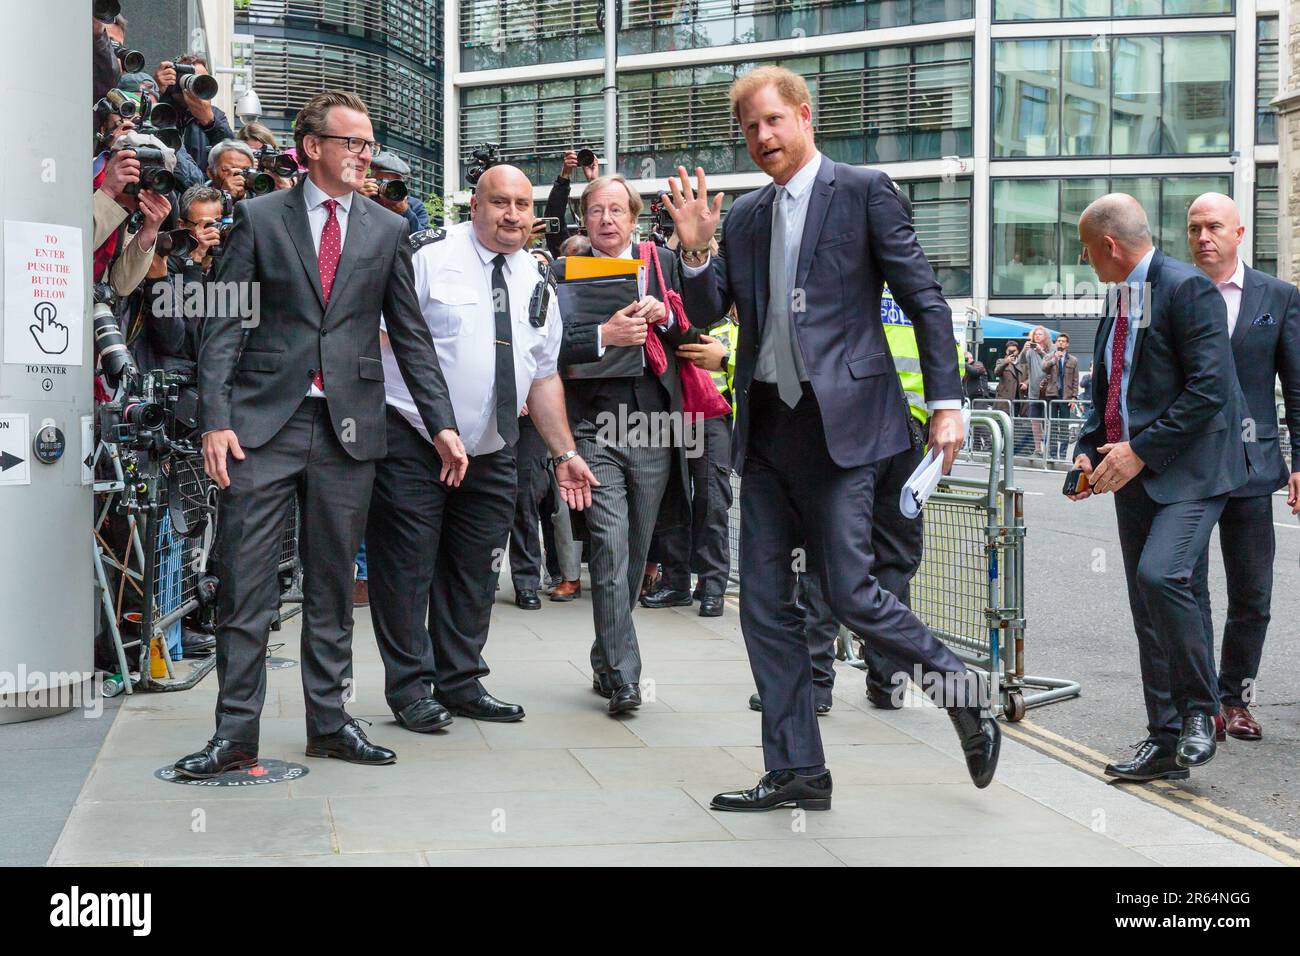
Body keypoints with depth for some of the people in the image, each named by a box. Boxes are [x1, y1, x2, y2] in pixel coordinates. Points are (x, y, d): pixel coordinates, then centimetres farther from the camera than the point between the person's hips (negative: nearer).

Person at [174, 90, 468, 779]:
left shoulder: (387, 229, 11)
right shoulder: (259, 218, 4)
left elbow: (410, 334, 12)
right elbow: (224, 326, 0)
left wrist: (443, 425, 6)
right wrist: (216, 419, -10)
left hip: (349, 427, 2)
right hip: (265, 423, -2)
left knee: (332, 585, 9)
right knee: (244, 584, -2)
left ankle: (329, 721, 19)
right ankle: (236, 733, 5)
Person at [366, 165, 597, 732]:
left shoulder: (536, 280, 10)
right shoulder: (430, 255, -10)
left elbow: (544, 375, 15)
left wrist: (564, 454, 10)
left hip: (490, 451, 6)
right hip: (413, 443, -6)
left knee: (473, 571, 11)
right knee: (407, 568, -2)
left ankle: (460, 682, 22)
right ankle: (410, 690, 8)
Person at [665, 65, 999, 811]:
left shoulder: (864, 191, -3)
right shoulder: (744, 216, 14)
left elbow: (926, 299, -4)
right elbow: (708, 312, 11)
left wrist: (946, 401, -9)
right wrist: (696, 251, -7)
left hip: (839, 421, -6)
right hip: (766, 428, 7)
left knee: (851, 594, -9)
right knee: (765, 605, 6)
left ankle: (964, 694, 16)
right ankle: (796, 772, 15)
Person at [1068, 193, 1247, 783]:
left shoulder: (1188, 290, -11)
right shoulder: (1119, 301, 17)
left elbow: (1208, 389, -18)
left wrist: (1141, 451, -17)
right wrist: (1089, 451, 9)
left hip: (1189, 471, -9)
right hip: (1134, 473, 9)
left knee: (1161, 575, -27)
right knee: (1149, 609, 7)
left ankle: (1200, 711, -8)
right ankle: (1166, 743, 13)